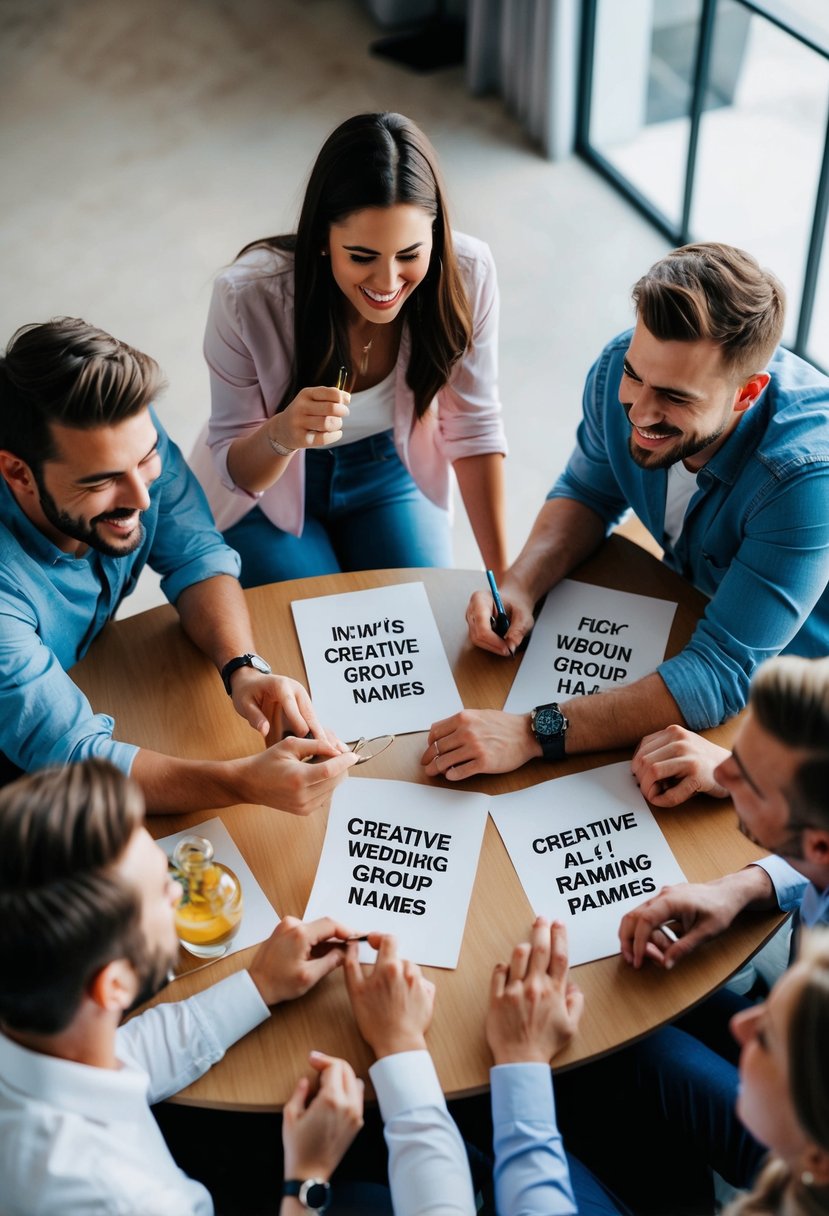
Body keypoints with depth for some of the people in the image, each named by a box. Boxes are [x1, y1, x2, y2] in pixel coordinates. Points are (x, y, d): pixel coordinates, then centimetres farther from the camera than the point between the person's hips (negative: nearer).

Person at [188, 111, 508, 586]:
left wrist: (504, 575, -13)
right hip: (265, 491, -2)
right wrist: (281, 435, -45)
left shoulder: (466, 274, -27)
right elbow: (235, 471, -21)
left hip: (389, 473, 2)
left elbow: (473, 426, -12)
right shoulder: (248, 297, -33)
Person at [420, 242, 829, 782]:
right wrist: (520, 585, -21)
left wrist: (532, 733, -47)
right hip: (683, 611, 5)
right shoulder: (623, 371, -20)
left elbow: (722, 675, -40)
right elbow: (589, 494, -1)